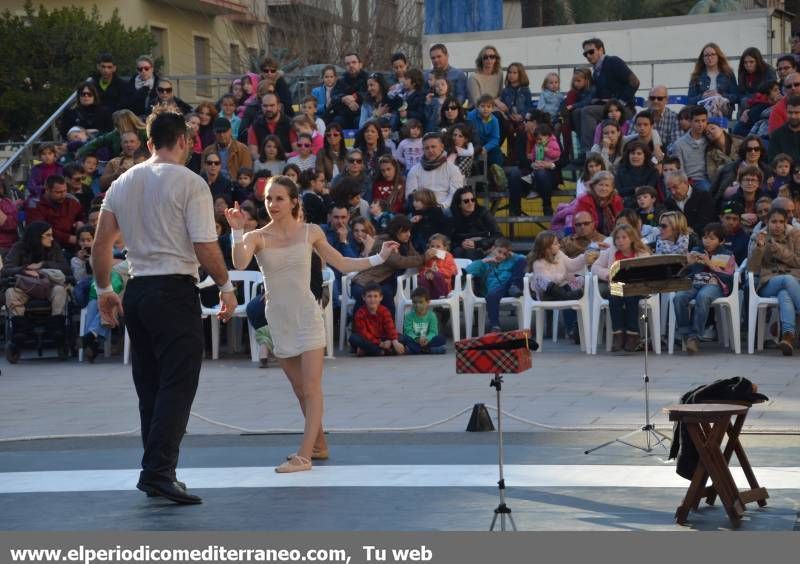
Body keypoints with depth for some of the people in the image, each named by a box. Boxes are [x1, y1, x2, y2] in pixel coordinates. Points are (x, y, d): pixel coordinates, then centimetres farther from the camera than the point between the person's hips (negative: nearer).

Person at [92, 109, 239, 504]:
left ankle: (154, 471, 17)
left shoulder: (123, 183, 11)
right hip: (175, 291, -7)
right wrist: (226, 287, 0)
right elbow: (205, 247, -12)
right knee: (178, 385, -7)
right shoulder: (189, 183, -8)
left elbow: (101, 244, 10)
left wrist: (104, 290, 21)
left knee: (149, 385, 13)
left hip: (135, 290, 7)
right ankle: (159, 471, -17)